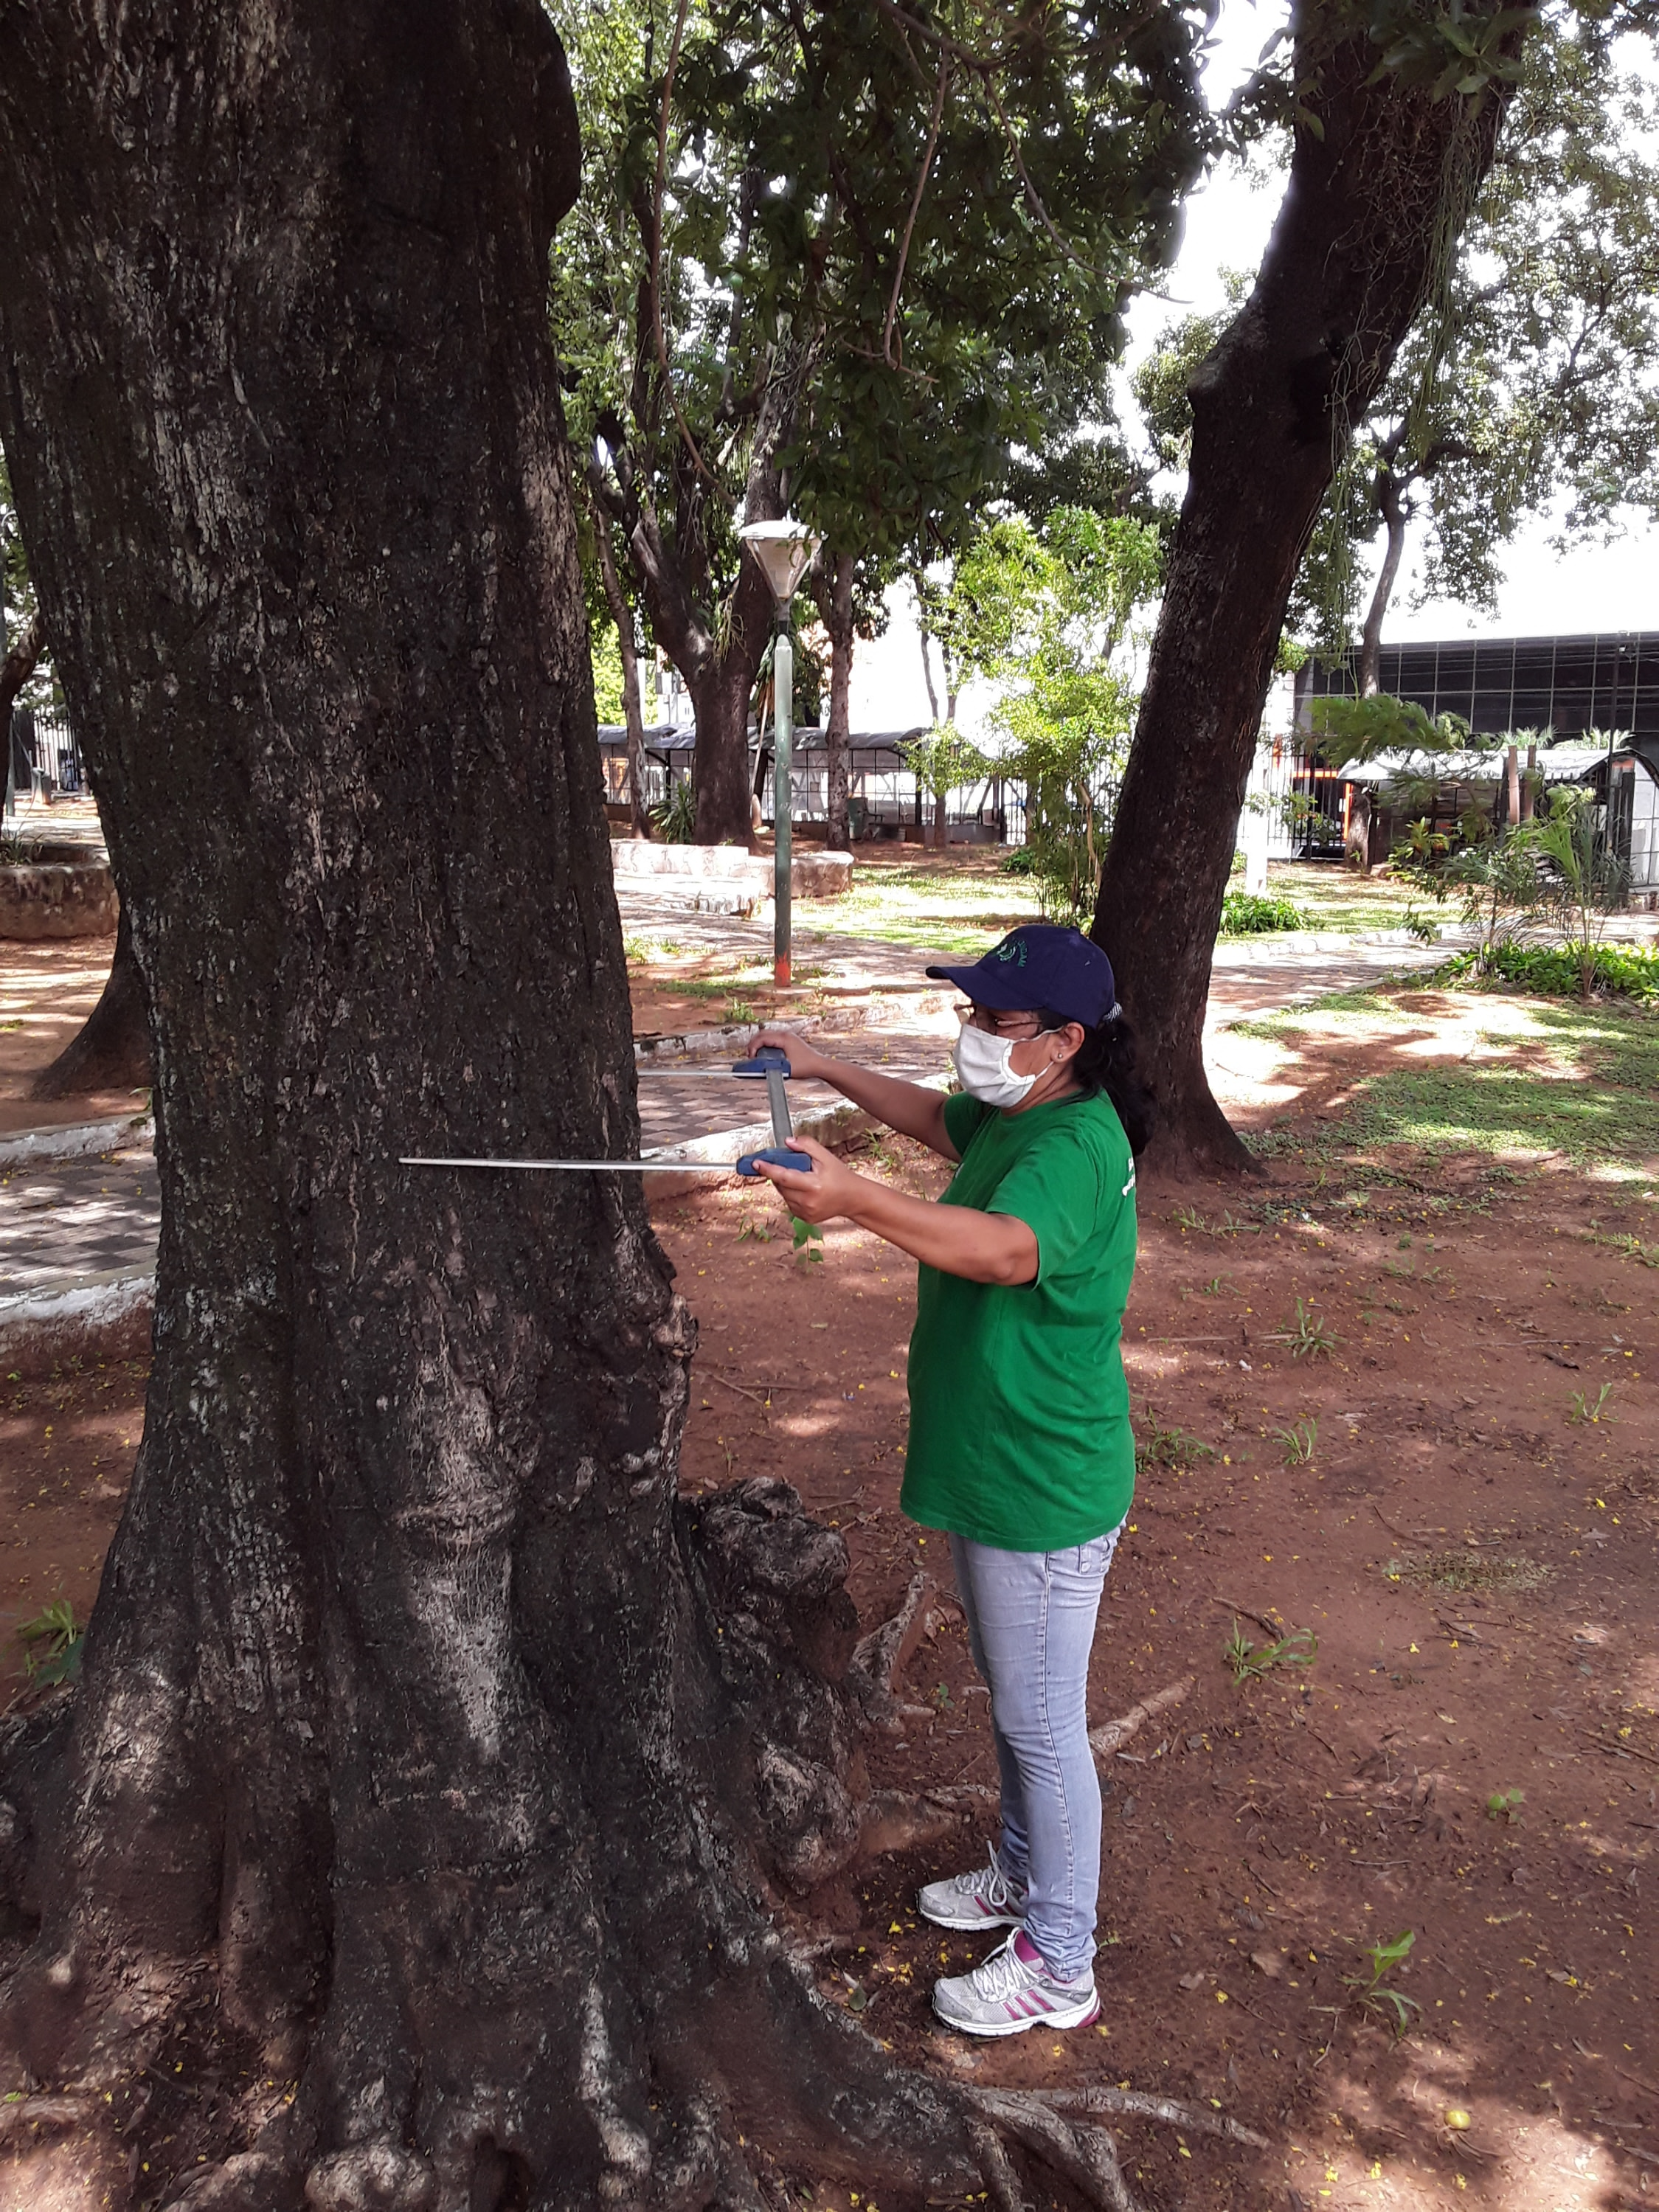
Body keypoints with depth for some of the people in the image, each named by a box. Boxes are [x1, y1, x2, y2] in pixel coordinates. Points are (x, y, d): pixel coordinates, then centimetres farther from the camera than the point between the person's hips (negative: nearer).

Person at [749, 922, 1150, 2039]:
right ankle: (1025, 1871, 48)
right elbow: (940, 1121, 26)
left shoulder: (1075, 1147, -27)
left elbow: (1007, 1247, -46)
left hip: (1043, 1495, -10)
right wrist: (831, 1068, 18)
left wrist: (855, 1197, -58)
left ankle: (1059, 1967, 25)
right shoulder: (1014, 1113, 4)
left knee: (1042, 1726, 6)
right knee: (1012, 1695, 26)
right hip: (989, 1473, 10)